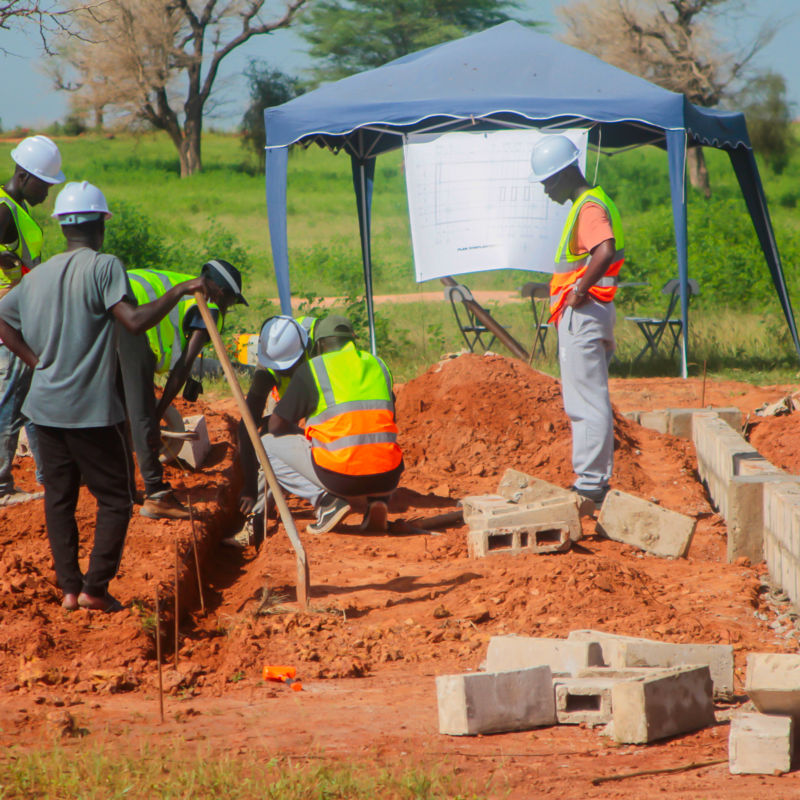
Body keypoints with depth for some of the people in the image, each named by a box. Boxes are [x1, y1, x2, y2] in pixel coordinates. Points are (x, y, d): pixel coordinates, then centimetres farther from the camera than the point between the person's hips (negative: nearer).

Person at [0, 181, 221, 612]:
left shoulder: (38, 275, 9)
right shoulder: (104, 267, -12)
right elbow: (135, 320, -24)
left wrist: (37, 360, 12)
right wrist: (181, 290, -17)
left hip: (46, 406, 6)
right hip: (91, 408, -6)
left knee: (58, 496, 12)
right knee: (115, 498, 4)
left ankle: (69, 587, 12)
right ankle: (95, 587, -3)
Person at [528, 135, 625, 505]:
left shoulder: (590, 207, -16)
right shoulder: (589, 203, 18)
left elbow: (605, 251, -34)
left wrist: (578, 292, -26)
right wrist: (549, 288, 25)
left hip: (583, 313, -11)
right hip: (581, 317, 11)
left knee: (587, 403, -9)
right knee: (585, 402, 14)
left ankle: (591, 482, -9)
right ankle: (592, 480, 19)